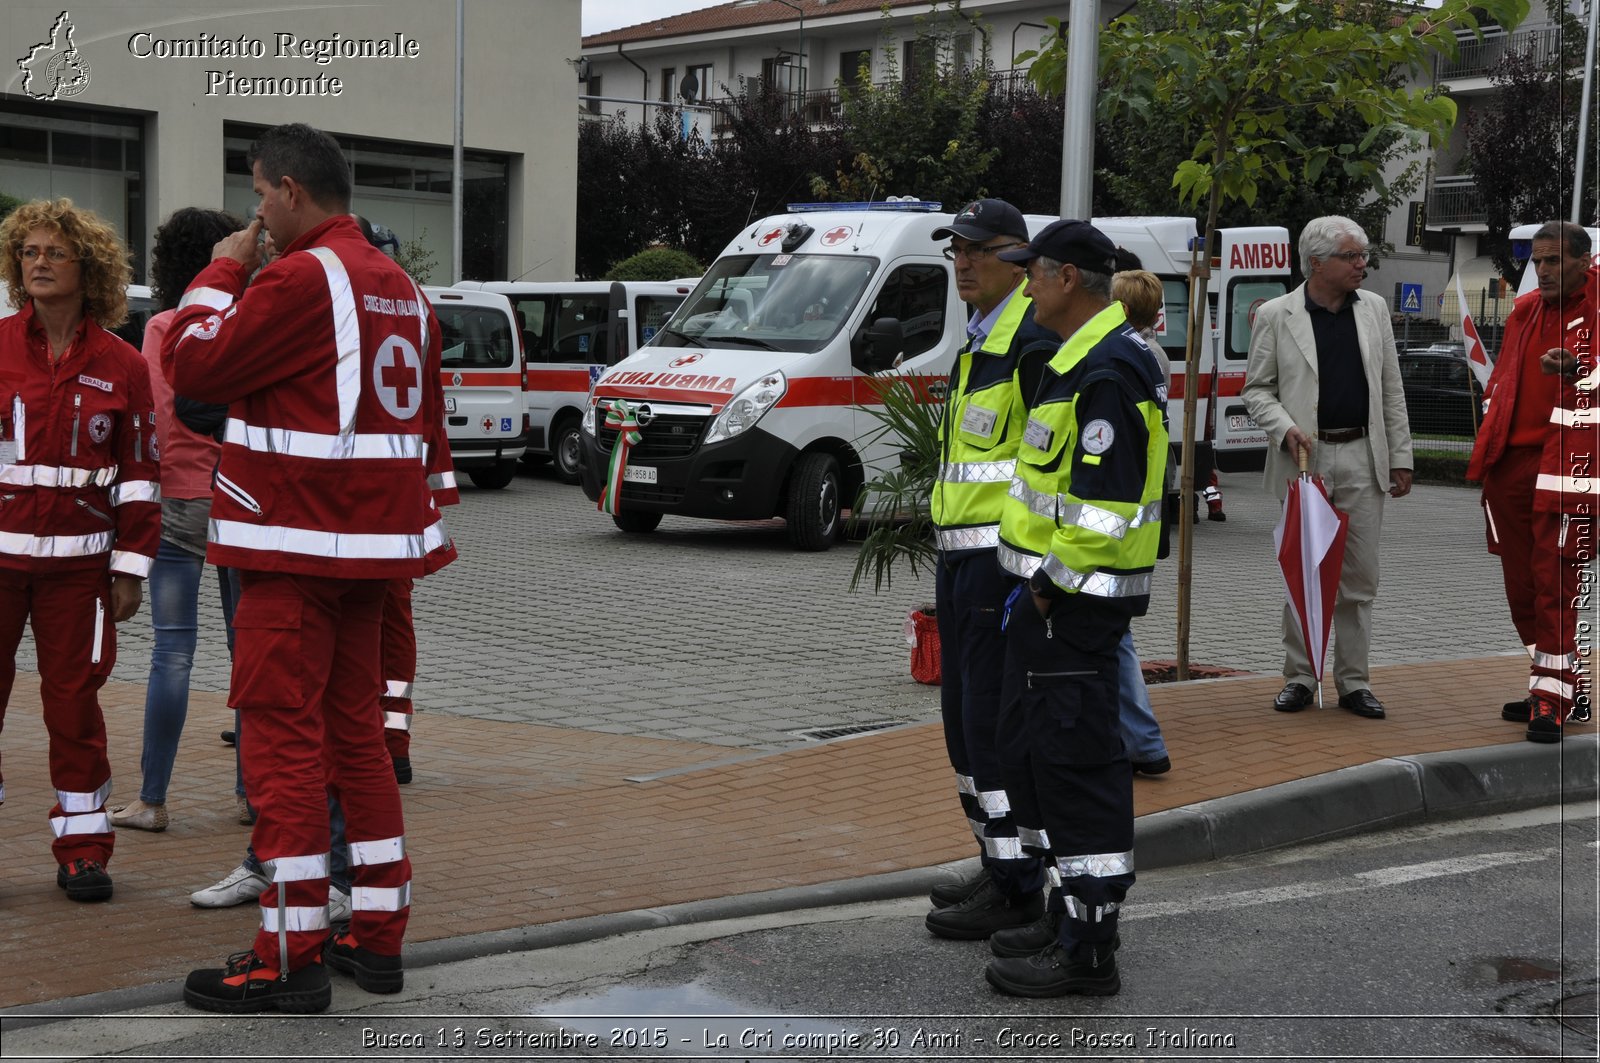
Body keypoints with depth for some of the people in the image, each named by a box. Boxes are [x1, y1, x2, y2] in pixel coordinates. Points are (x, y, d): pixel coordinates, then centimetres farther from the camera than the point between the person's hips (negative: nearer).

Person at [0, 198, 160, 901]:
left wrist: (131, 570, 2)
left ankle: (82, 847, 16)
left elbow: (139, 473, 6)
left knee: (73, 698, 6)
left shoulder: (120, 366, 3)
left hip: (78, 561, 0)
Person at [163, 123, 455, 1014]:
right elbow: (428, 422, 20)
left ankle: (291, 957, -3)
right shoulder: (400, 286, 15)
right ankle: (380, 936, 19)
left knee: (281, 739, -5)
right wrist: (421, 514, 25)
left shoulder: (303, 278, -15)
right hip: (370, 544, 9)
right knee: (355, 730, 15)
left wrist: (222, 273, -1)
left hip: (295, 550, -9)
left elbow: (195, 364, -15)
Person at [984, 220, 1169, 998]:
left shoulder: (1108, 372, -19)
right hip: (1051, 590, 11)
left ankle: (1088, 952, 1)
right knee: (1029, 752, 18)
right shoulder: (1080, 357, 16)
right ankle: (1071, 914, 29)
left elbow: (1105, 503, -25)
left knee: (1073, 764, -6)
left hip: (1073, 599, -11)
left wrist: (1056, 583, -16)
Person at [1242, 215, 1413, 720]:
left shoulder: (1373, 309, 9)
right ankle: (1299, 678, 14)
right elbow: (1256, 388, 2)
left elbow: (1391, 390, 11)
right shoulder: (1275, 316, -1)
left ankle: (1353, 681, 13)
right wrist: (1285, 428, -15)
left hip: (1363, 458, 3)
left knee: (1359, 578, 5)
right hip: (1305, 459, -2)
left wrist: (1401, 457, 8)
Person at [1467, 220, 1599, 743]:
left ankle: (1550, 699, -5)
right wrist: (1489, 443, 18)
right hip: (1511, 460, 7)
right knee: (1521, 582, 10)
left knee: (1555, 580, -9)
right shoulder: (1524, 311, 19)